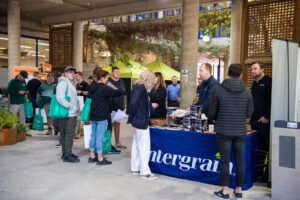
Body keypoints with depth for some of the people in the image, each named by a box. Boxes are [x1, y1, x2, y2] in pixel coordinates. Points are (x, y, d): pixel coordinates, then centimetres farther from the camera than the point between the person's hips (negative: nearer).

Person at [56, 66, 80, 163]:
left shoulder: (69, 83, 21)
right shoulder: (63, 82, -10)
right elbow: (60, 97, -22)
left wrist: (76, 107, 14)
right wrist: (70, 106, -19)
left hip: (72, 113, 10)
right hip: (68, 114, -10)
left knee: (68, 134, 14)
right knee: (69, 134, -7)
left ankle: (66, 153, 22)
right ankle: (67, 155, -2)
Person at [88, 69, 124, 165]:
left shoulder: (92, 88, 11)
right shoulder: (104, 88, -15)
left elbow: (89, 98, 16)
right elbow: (118, 92, -16)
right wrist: (120, 91, 8)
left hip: (93, 116, 8)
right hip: (102, 117, -8)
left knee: (93, 136, 14)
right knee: (99, 137, -4)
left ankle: (92, 156, 22)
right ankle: (100, 158, 3)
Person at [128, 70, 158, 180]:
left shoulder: (138, 86, 10)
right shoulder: (141, 88, -19)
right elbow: (133, 103, -29)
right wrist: (131, 118, -17)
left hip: (138, 120, 10)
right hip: (141, 121, -10)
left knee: (137, 145, 16)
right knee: (144, 147, -2)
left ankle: (135, 168, 26)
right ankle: (145, 171, 6)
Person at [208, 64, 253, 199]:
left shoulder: (218, 90, -7)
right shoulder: (247, 92, -1)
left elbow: (211, 113, -2)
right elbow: (249, 113, 5)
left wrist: (214, 119, 21)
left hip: (223, 131, -2)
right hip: (240, 131, 2)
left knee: (225, 161, 4)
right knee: (240, 161, 11)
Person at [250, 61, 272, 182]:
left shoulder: (268, 81, -6)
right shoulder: (254, 83, 18)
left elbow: (271, 100, -14)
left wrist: (267, 116, -17)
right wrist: (251, 116, 13)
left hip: (264, 121, -7)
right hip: (255, 120, 7)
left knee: (266, 147, -2)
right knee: (257, 147, 10)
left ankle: (268, 173, 5)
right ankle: (257, 171, 17)